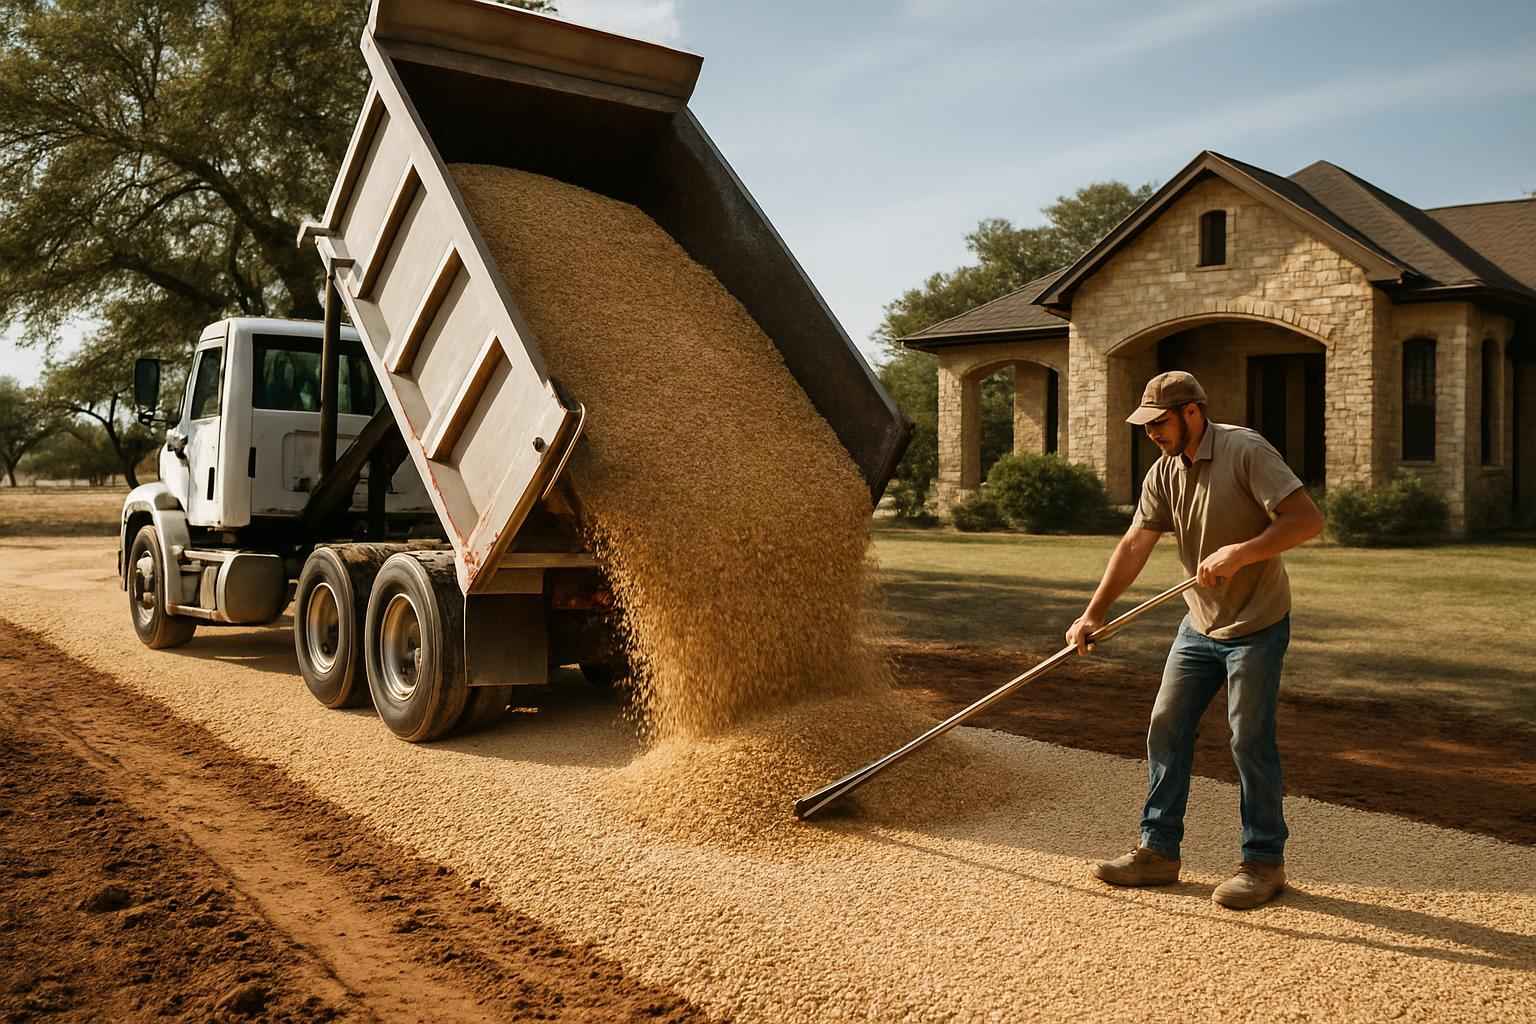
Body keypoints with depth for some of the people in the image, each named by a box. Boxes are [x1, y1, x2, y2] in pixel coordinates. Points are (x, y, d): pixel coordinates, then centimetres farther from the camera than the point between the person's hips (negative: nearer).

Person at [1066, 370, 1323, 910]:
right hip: (1199, 624, 7)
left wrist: (1240, 552, -32)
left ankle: (1264, 861, 14)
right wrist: (1093, 614, -4)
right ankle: (1158, 850, 16)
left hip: (1255, 625, -7)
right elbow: (1133, 546, 1)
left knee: (1250, 742, -2)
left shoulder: (1246, 451, -18)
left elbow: (1307, 519, -23)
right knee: (1166, 729, 6)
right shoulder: (1164, 472, 2)